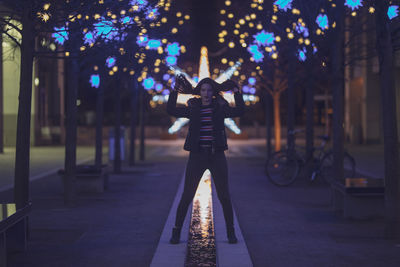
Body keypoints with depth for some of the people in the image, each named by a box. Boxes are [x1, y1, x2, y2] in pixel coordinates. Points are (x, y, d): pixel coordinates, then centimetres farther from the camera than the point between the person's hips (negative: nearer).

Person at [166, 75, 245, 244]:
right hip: (197, 155, 0)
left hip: (216, 155, 0)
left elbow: (239, 111, -6)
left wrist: (236, 92, -10)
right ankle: (176, 232, 10)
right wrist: (175, 91, -7)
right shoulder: (193, 108, 8)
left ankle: (231, 233, 15)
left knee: (224, 196, 3)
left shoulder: (220, 108, 6)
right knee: (187, 196, 0)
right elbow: (171, 110, -1)